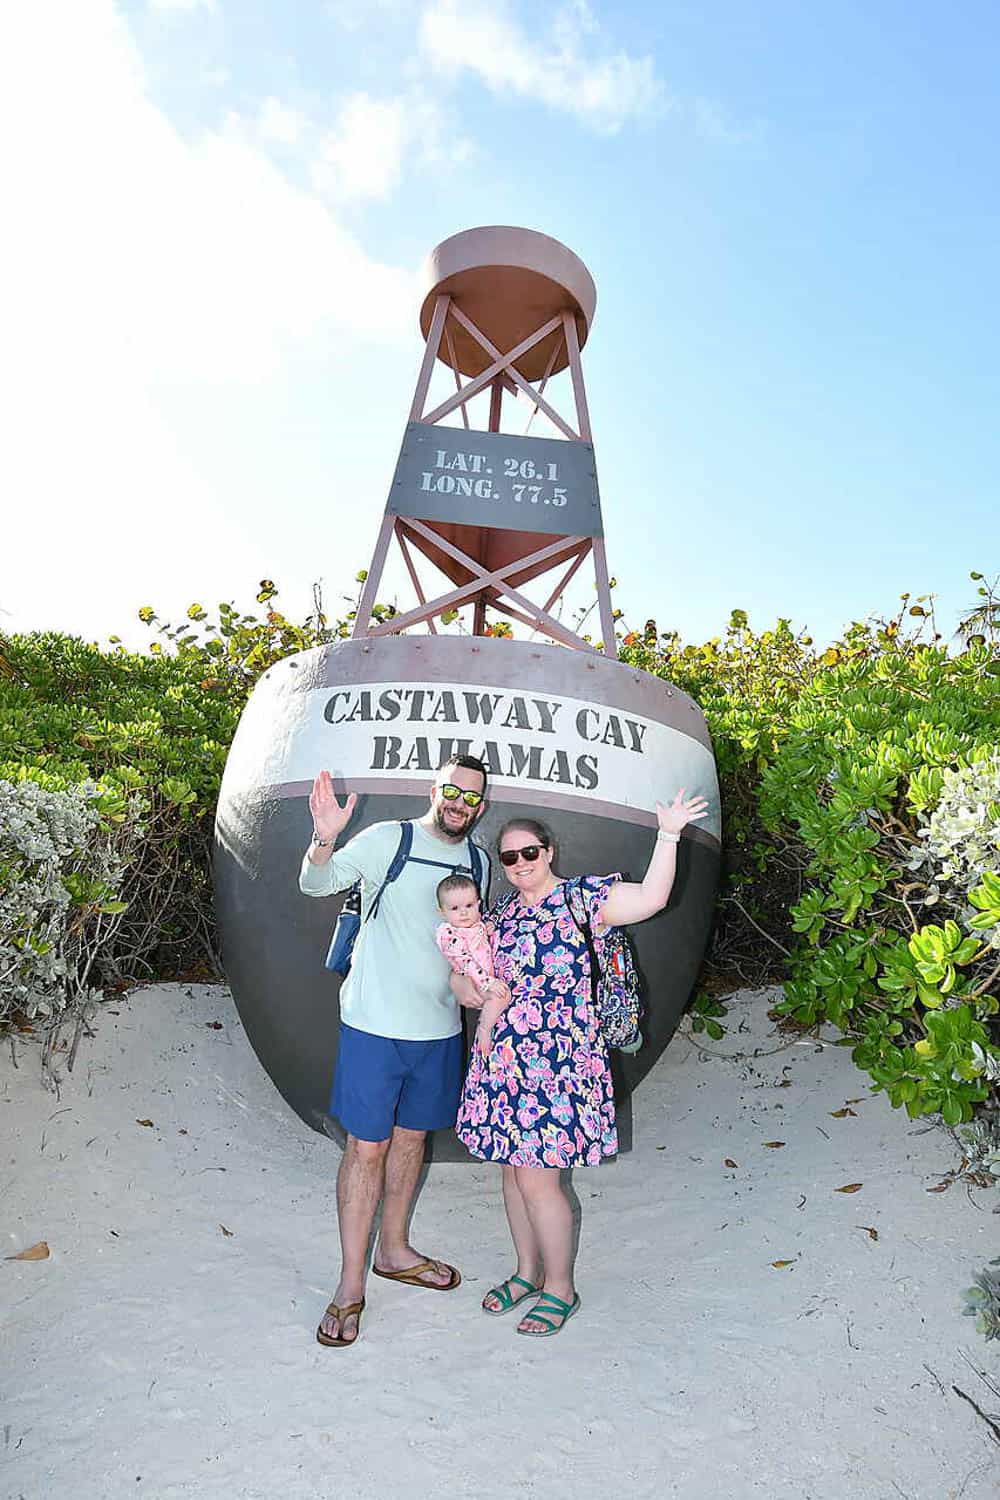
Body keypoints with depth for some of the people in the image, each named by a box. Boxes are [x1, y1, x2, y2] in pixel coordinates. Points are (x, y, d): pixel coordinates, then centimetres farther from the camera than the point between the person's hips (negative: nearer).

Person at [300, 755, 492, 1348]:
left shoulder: (479, 861, 6)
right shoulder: (387, 841, -10)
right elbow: (316, 883, -18)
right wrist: (325, 839, -39)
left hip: (440, 1026, 5)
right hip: (376, 1023, -5)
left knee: (412, 1136, 18)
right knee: (367, 1146, 2)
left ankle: (394, 1250, 38)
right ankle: (351, 1284, 18)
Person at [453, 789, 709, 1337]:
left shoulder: (582, 896, -7)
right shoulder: (500, 914, 11)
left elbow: (650, 898, -22)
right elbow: (473, 986, 19)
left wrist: (668, 835, -30)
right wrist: (467, 983, -4)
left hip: (557, 1062, -6)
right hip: (502, 1059, 6)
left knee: (537, 1179, -1)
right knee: (511, 1169, 16)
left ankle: (560, 1287, 22)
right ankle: (528, 1272, 37)